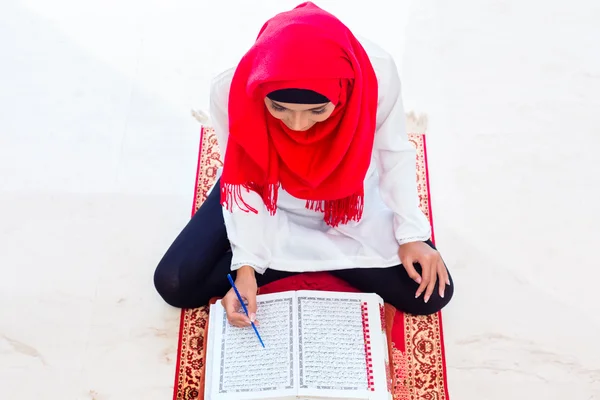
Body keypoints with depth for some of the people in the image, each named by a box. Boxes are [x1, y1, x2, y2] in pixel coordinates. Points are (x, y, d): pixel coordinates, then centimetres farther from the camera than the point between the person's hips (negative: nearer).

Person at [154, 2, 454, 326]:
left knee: (429, 294, -10)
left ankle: (303, 256, 4)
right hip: (265, 198, 1)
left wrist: (411, 232, -17)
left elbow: (394, 153, -13)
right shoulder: (230, 90, -32)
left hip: (349, 200, 0)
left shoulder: (376, 73, -33)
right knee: (174, 284, -12)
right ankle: (321, 259, -1)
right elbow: (244, 184, -17)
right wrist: (246, 264, -23)